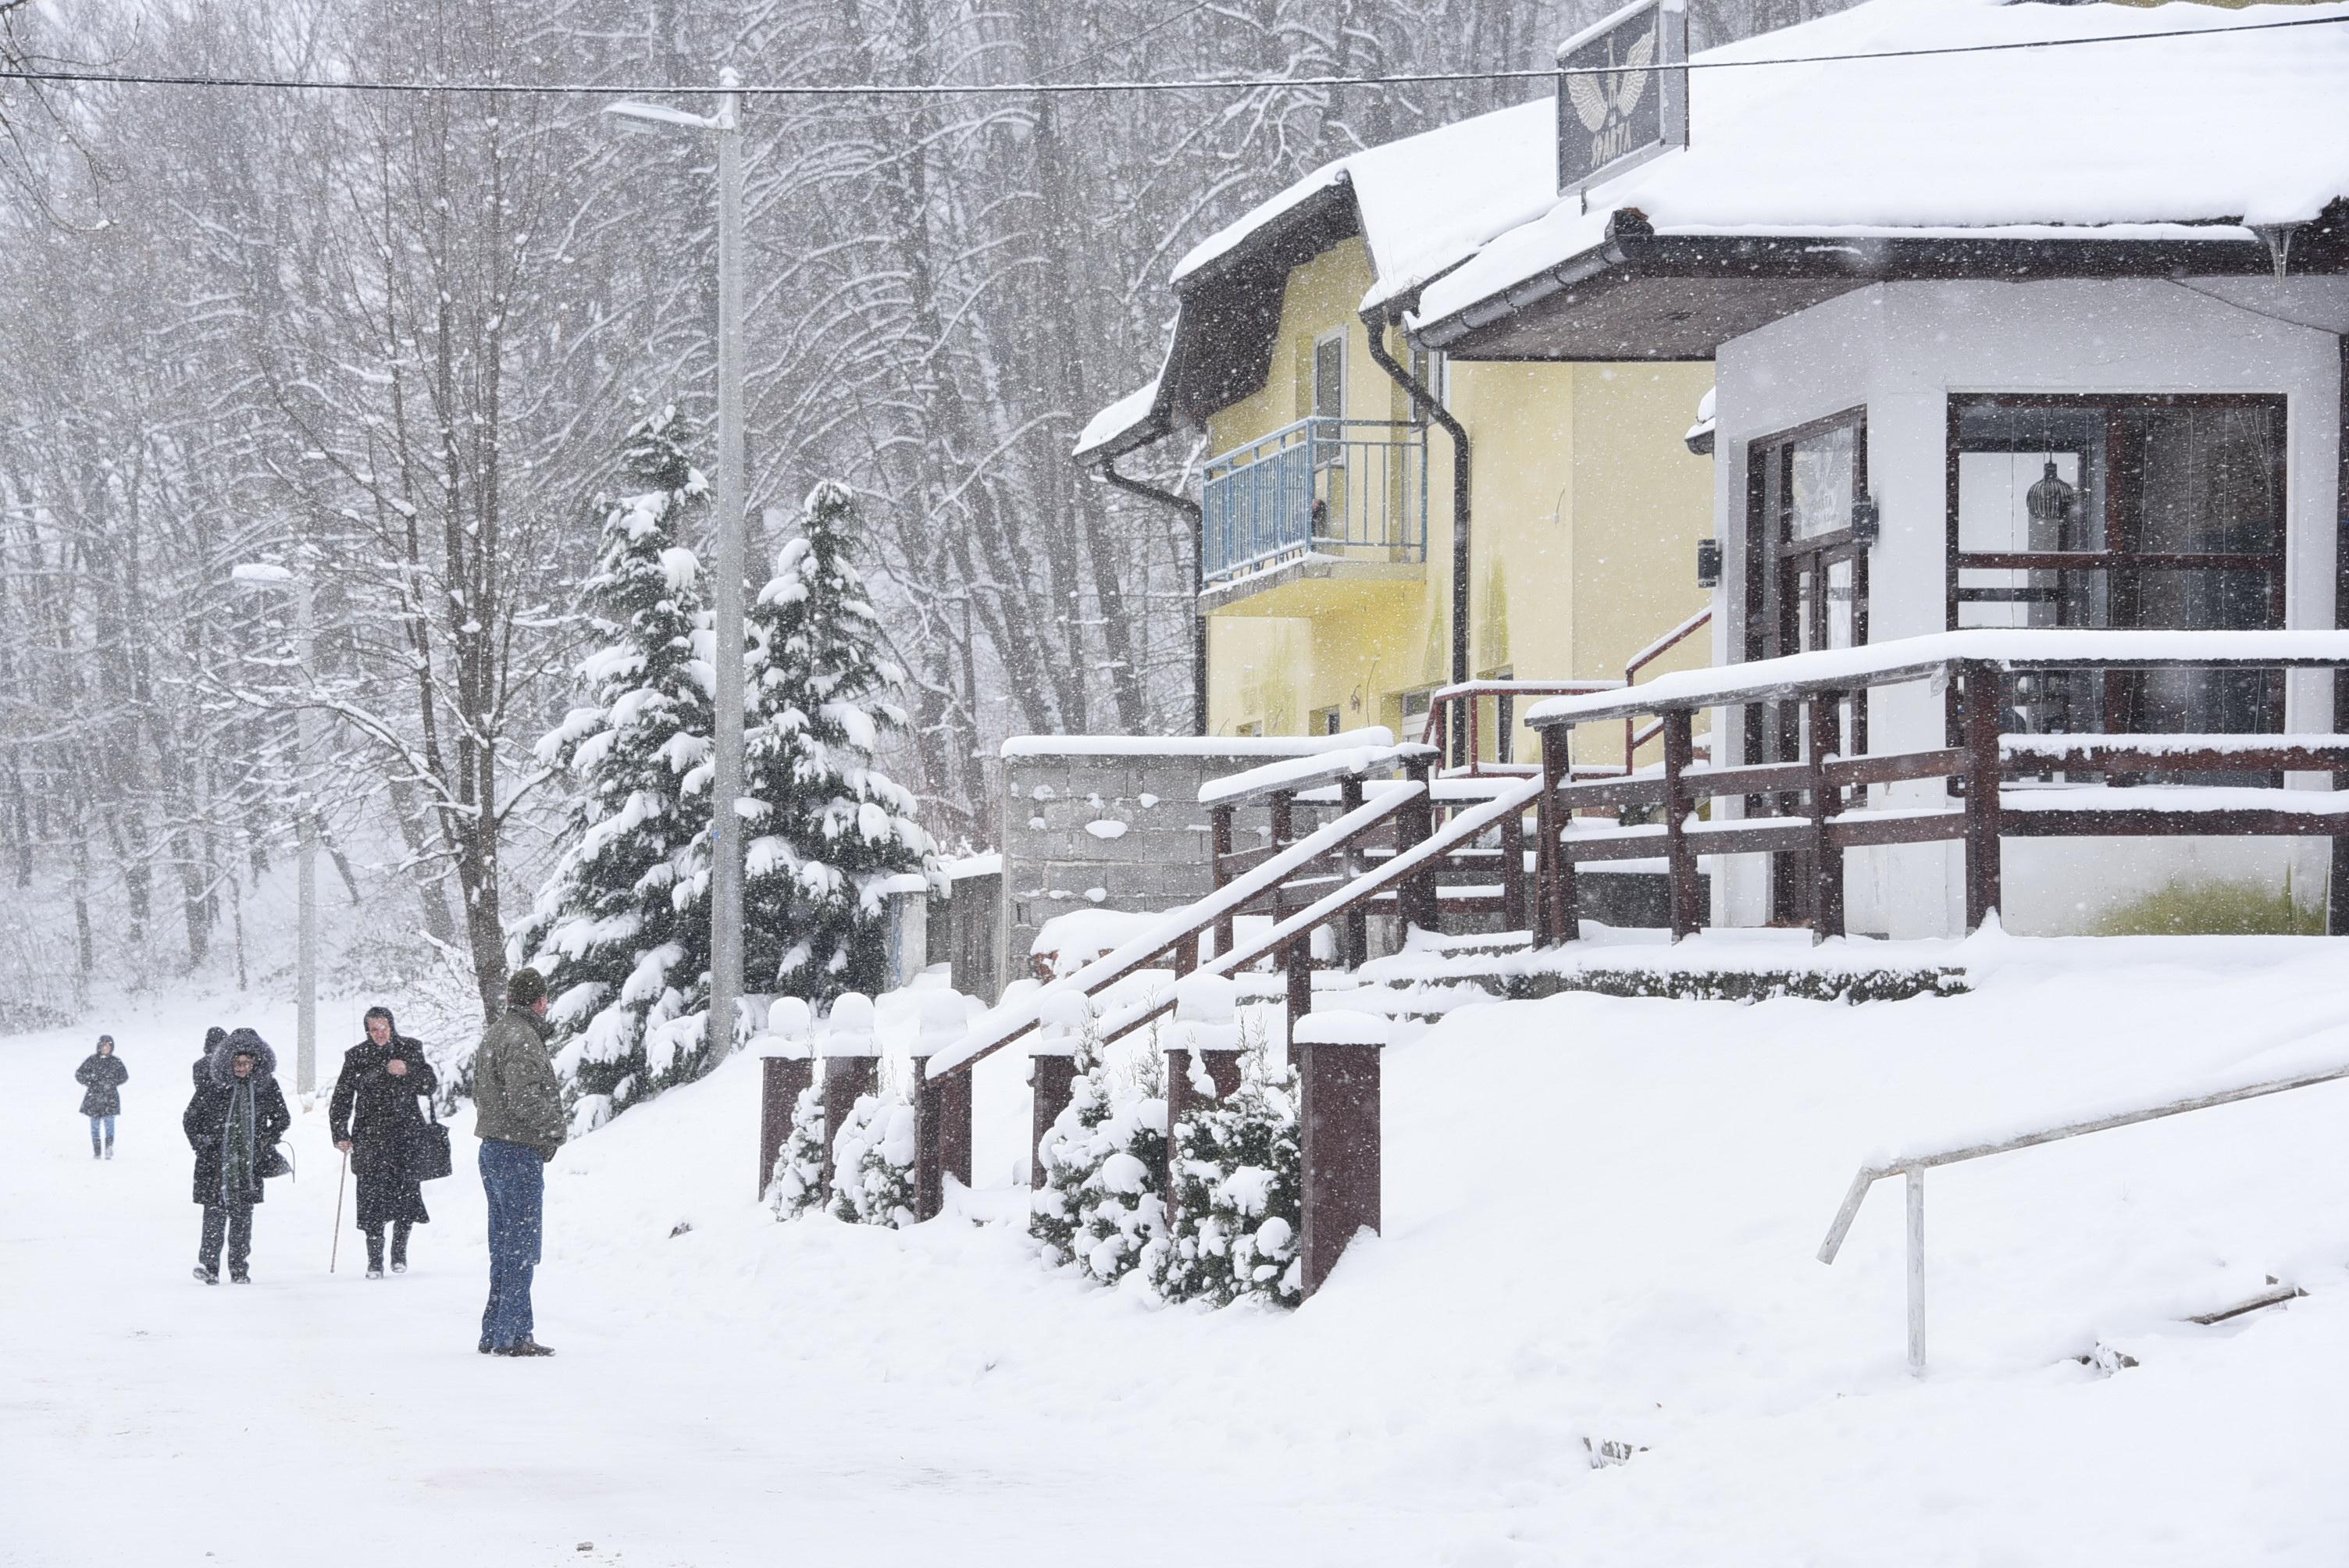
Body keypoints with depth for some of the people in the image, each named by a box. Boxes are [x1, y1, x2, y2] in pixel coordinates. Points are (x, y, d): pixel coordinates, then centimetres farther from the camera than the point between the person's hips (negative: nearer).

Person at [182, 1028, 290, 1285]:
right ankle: (208, 1265, -7)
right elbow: (190, 1119, 7)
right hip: (216, 1160, -2)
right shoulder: (212, 1084, -3)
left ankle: (239, 1269, 7)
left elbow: (283, 1119, 16)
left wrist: (265, 1144, 6)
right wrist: (202, 1144, -1)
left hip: (248, 1162, 2)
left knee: (243, 1214, 2)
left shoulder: (266, 1085, 2)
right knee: (215, 1211, -10)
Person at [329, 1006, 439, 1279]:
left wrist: (407, 1071, -11)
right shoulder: (357, 1056, 5)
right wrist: (340, 1133, -2)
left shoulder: (410, 1049, 8)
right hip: (370, 1135, -1)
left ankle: (399, 1253, 15)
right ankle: (374, 1260, -7)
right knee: (373, 1195, -10)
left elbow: (430, 1085, 6)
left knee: (406, 1193, -2)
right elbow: (342, 1098, 7)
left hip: (406, 1131, 1)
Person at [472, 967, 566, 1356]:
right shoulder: (521, 1040, -16)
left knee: (503, 1247, 14)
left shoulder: (492, 1036, 15)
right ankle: (512, 1335, -7)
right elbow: (524, 1099, -25)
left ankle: (495, 1333, 17)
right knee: (522, 1247, -6)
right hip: (520, 1153, -10)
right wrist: (554, 1127, -8)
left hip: (492, 1149, 10)